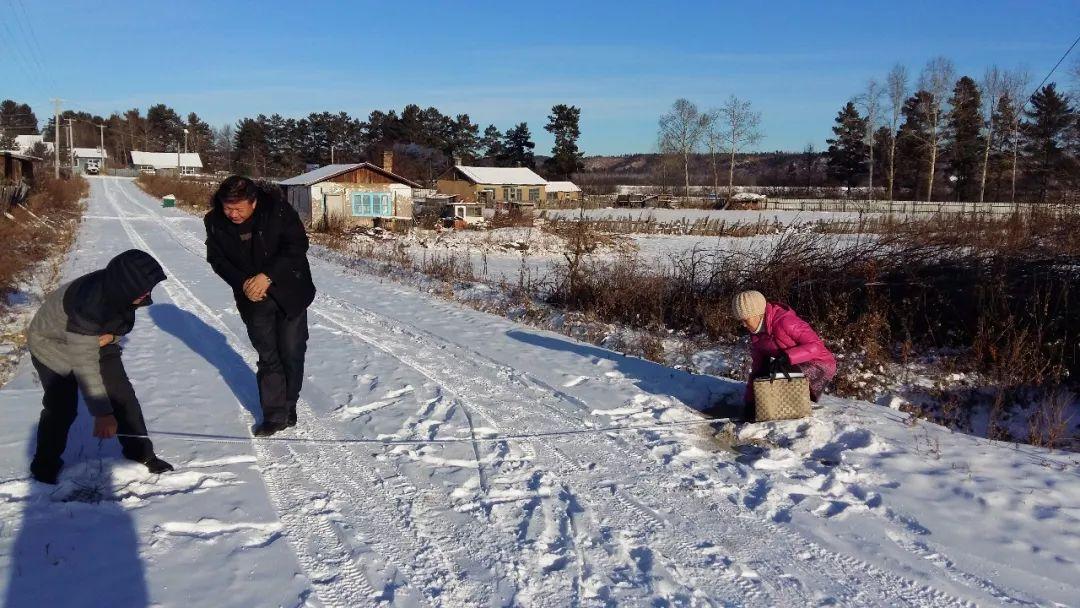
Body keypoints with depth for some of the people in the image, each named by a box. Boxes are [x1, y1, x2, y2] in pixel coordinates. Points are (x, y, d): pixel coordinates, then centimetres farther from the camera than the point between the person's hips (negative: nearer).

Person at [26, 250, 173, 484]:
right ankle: (45, 465, 16)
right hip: (53, 344, -6)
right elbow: (84, 364, -36)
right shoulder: (88, 306, -42)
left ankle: (140, 451, 14)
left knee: (123, 394, 1)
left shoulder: (120, 287, -24)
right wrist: (101, 413, -33)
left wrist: (112, 335, -12)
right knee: (62, 407, -7)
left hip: (99, 339, 6)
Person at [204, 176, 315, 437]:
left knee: (292, 353, 4)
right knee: (268, 356, 5)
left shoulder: (277, 209, -20)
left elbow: (298, 245, -18)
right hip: (253, 298, 2)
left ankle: (288, 407, 22)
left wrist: (268, 276, -25)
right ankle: (275, 415, 11)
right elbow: (217, 259, -1)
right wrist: (242, 282, -18)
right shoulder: (215, 222, -10)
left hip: (289, 293, -2)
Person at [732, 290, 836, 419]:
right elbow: (757, 367, 5)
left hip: (818, 364, -8)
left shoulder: (784, 321, -26)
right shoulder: (756, 334, 0)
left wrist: (787, 357, -39)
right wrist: (750, 401, 1)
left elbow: (816, 345, -27)